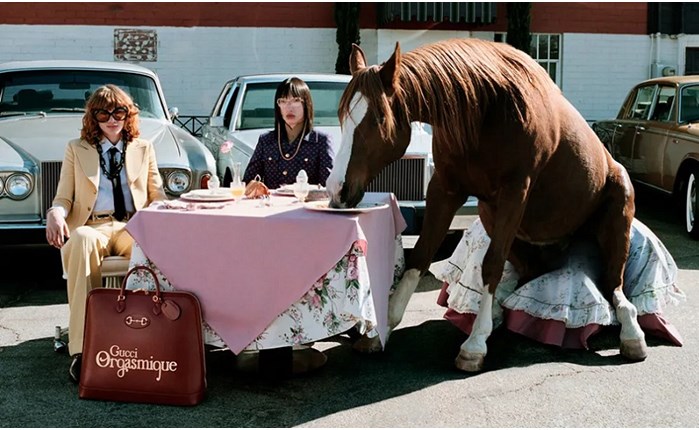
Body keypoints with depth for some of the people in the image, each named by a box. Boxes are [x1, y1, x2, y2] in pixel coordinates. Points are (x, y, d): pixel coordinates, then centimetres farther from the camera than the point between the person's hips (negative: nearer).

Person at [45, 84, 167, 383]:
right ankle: (82, 349, -43)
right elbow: (63, 197, 15)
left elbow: (157, 195, 18)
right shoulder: (76, 149, 20)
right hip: (92, 226, 0)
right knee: (82, 241, -41)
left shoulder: (144, 149, 22)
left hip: (133, 228, 1)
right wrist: (56, 214, -10)